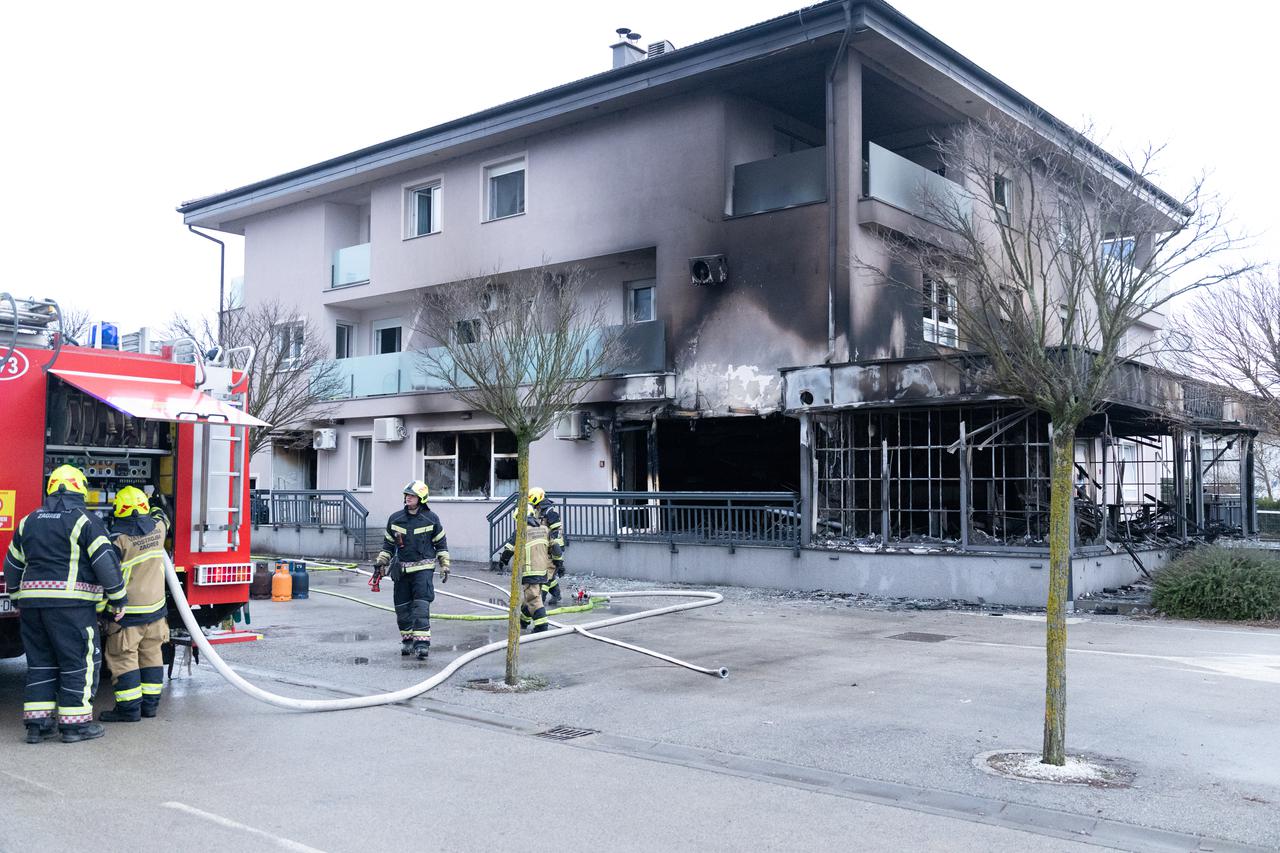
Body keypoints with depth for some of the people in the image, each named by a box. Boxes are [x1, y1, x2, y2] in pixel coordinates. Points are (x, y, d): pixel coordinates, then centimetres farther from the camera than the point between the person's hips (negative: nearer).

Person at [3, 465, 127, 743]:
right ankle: (75, 723, 4)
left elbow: (12, 566, 20)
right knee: (79, 662, 2)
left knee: (40, 662, 14)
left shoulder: (29, 521, 14)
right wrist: (118, 599, -2)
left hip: (32, 603, 6)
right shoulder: (84, 520, -6)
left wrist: (18, 600, 32)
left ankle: (37, 723, 13)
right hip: (71, 605, -6)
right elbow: (106, 561, -11)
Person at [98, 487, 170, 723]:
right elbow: (161, 516, 25)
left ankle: (129, 708, 3)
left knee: (123, 658, 2)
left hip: (129, 611, -6)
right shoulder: (158, 527, -1)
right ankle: (150, 704, 20)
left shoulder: (119, 539, -17)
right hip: (156, 607, 6)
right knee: (150, 655, 14)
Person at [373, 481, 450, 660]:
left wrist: (445, 566, 4)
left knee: (421, 606, -13)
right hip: (401, 569, 4)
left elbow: (441, 543, 7)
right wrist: (380, 563, 8)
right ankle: (407, 640, 22)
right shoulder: (395, 519, 6)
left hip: (423, 568, -3)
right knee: (402, 608, 7)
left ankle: (422, 642, -14)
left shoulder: (431, 519, -1)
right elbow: (388, 544, 16)